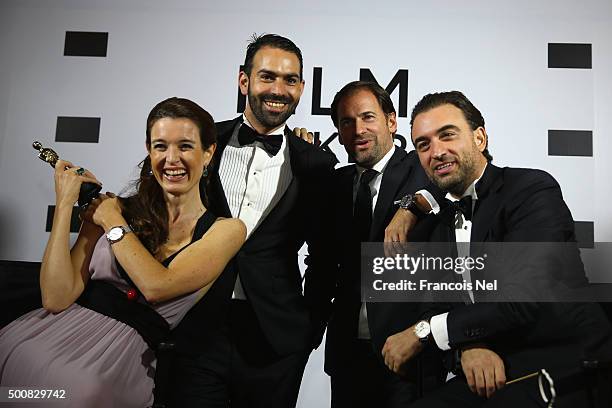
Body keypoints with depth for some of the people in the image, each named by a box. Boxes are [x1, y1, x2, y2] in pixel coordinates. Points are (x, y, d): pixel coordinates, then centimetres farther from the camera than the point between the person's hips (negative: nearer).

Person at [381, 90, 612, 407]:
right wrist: (468, 345, -17)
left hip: (563, 372, -5)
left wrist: (423, 332, -16)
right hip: (485, 376, 5)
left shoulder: (533, 189, -11)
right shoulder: (441, 218, 11)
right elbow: (441, 300, 6)